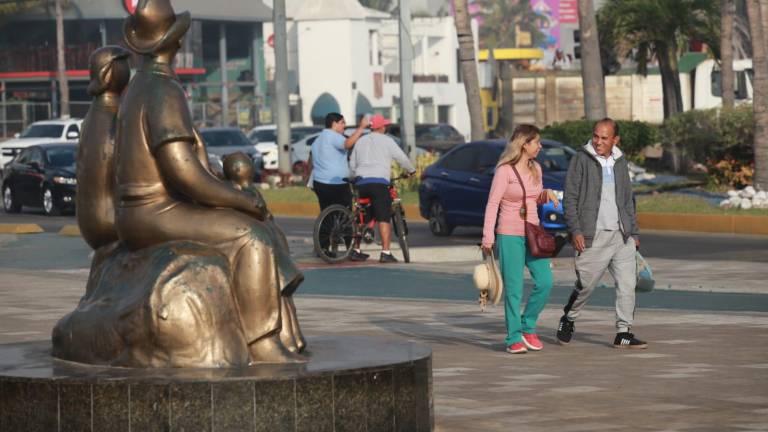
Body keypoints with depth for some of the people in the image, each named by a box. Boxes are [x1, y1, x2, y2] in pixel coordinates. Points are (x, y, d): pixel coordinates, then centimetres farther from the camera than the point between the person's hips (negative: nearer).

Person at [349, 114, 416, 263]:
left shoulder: (361, 141, 18)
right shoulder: (386, 140, 3)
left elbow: (352, 164, 19)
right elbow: (401, 158, 3)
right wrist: (411, 170, 20)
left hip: (361, 182, 6)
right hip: (379, 182, -6)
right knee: (384, 219, -7)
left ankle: (355, 251, 16)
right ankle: (385, 252, -15)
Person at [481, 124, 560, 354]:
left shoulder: (536, 169, 11)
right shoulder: (505, 170, -10)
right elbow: (492, 204, -13)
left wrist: (547, 193, 1)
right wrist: (488, 237, -20)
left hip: (533, 233, 6)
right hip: (509, 235, -6)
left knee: (545, 281, -4)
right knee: (513, 288, -4)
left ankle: (528, 327, 14)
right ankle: (514, 338, 4)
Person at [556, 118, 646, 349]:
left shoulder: (620, 162, 14)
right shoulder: (582, 159, -2)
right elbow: (570, 197, -5)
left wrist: (634, 232, 16)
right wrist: (575, 230, -13)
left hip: (621, 235, 5)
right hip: (593, 236, -5)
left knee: (627, 283, -3)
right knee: (586, 285, 0)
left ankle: (623, 333, 0)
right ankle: (568, 320, 25)